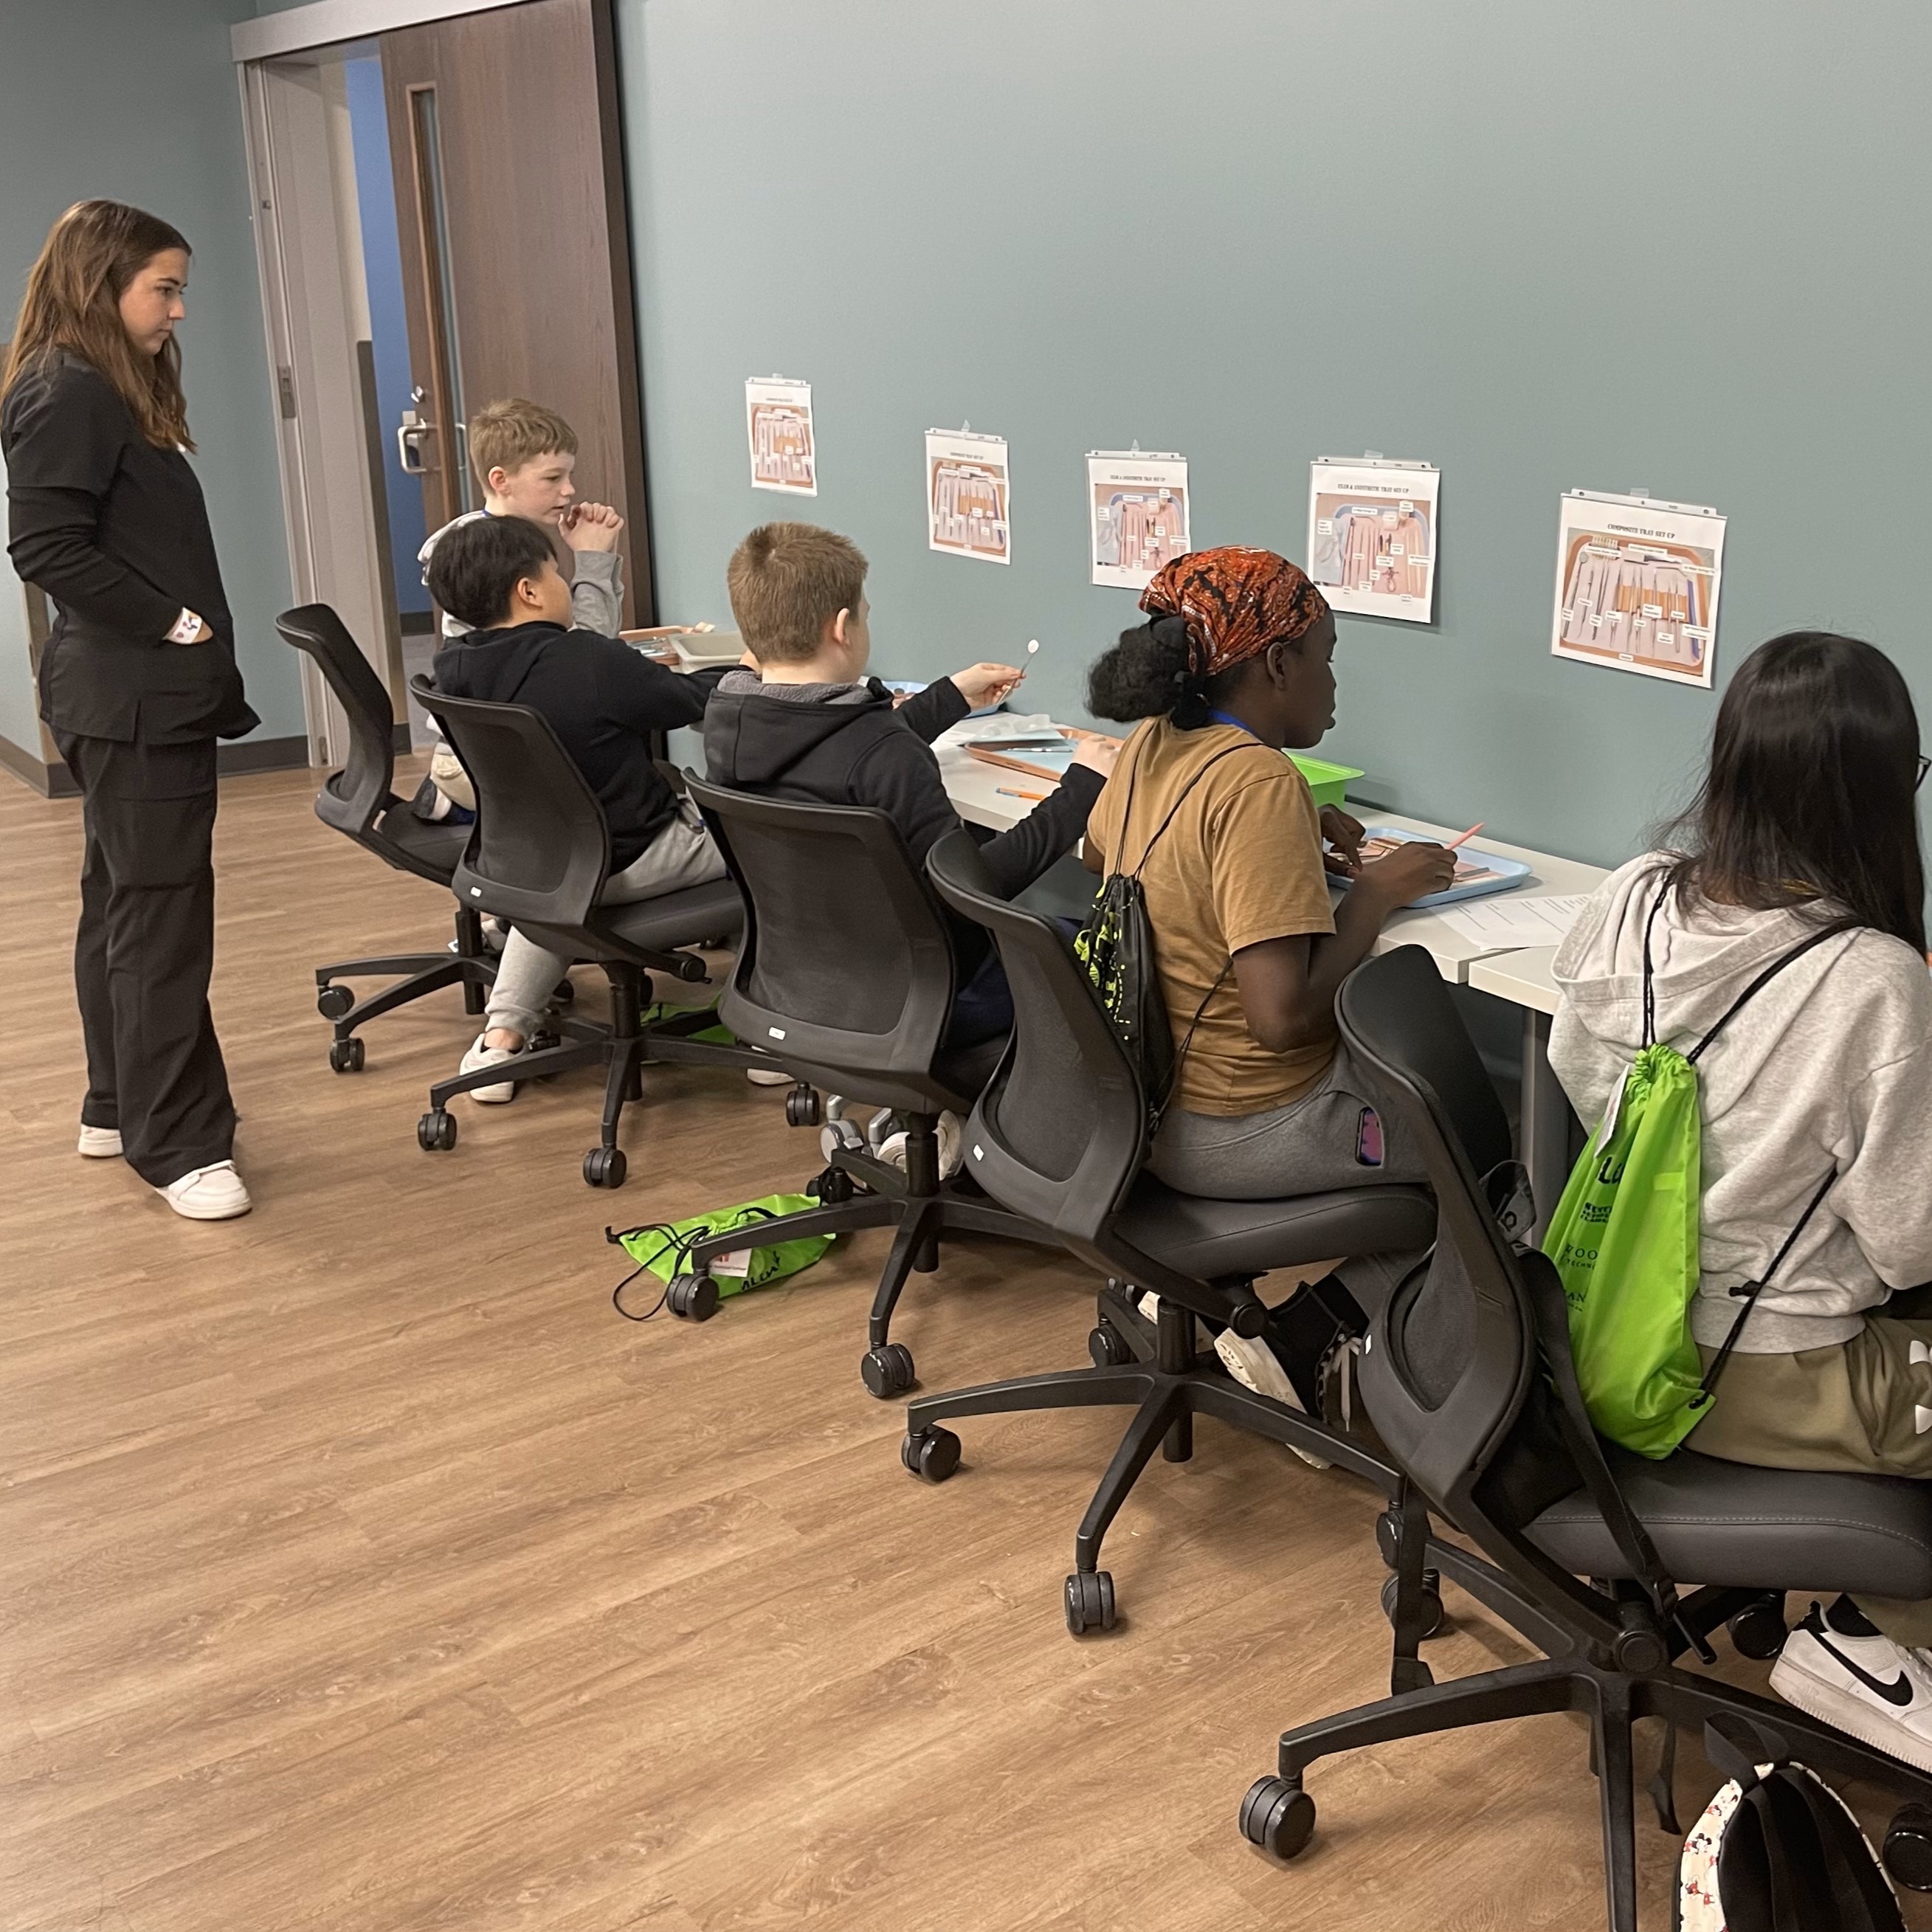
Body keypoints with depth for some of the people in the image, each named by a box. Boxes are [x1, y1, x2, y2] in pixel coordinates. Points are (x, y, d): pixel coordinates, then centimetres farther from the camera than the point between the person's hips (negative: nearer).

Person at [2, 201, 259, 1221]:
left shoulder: (114, 392, 16)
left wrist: (201, 650, 7)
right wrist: (171, 623, -17)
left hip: (147, 694, 10)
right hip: (132, 698, -10)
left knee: (122, 902, 16)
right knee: (162, 915, -7)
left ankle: (119, 1106, 27)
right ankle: (178, 1144, -2)